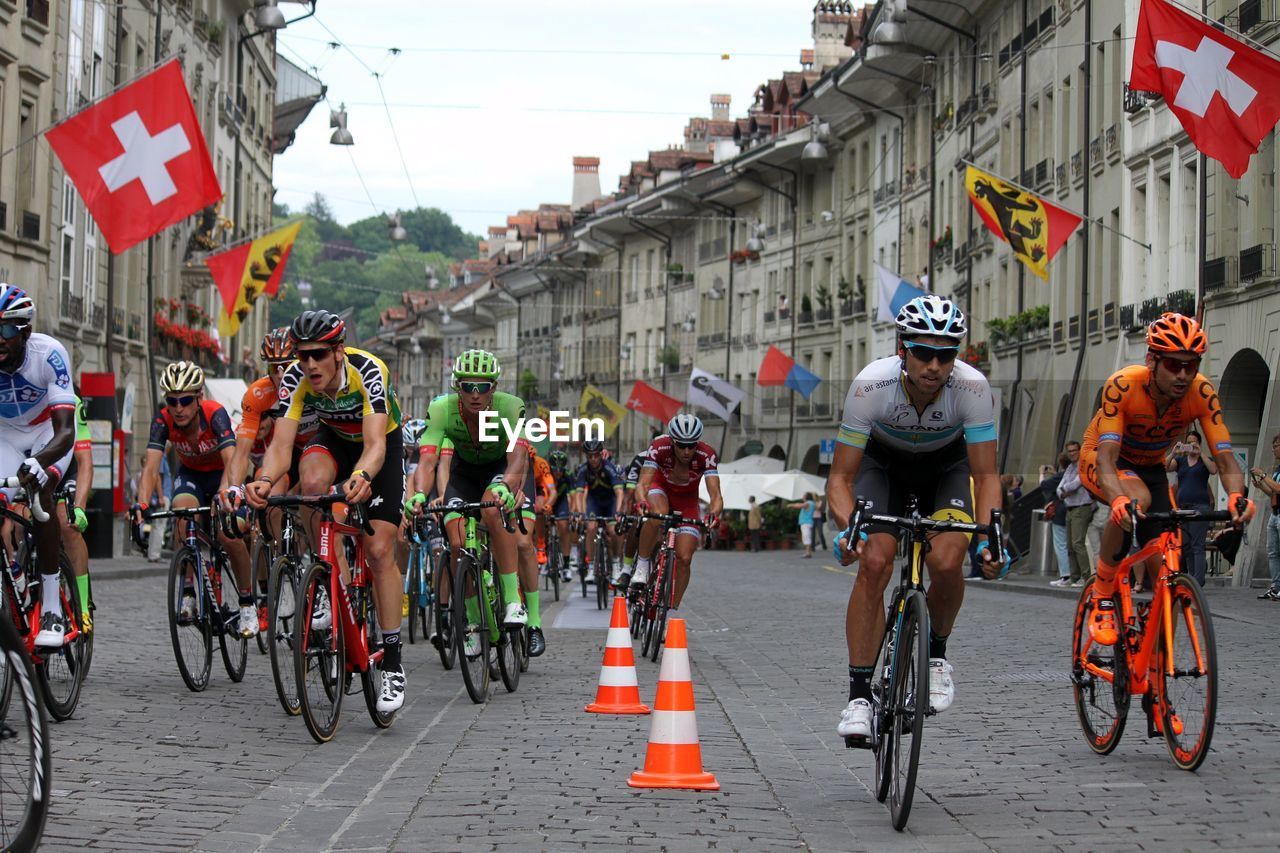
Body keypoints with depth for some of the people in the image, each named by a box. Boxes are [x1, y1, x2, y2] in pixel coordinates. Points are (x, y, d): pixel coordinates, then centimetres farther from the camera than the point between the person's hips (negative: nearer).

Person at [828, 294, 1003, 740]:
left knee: (946, 561, -25)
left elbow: (985, 475, -25)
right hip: (884, 464, 0)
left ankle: (937, 652, 5)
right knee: (874, 562, -21)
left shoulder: (972, 387, -33)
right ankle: (859, 695, -12)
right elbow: (841, 477, -27)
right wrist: (847, 529, -45)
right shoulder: (871, 384, -33)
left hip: (947, 467, 0)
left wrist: (989, 537, -41)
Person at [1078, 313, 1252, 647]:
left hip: (1150, 466, 4)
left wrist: (1237, 495, -52)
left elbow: (1224, 456, -30)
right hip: (1099, 460, -4)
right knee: (1136, 499, -38)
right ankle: (1102, 599, -20)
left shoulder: (1201, 392, -26)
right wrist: (1119, 500, -62)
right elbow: (1107, 456, -42)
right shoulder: (1123, 385, -35)